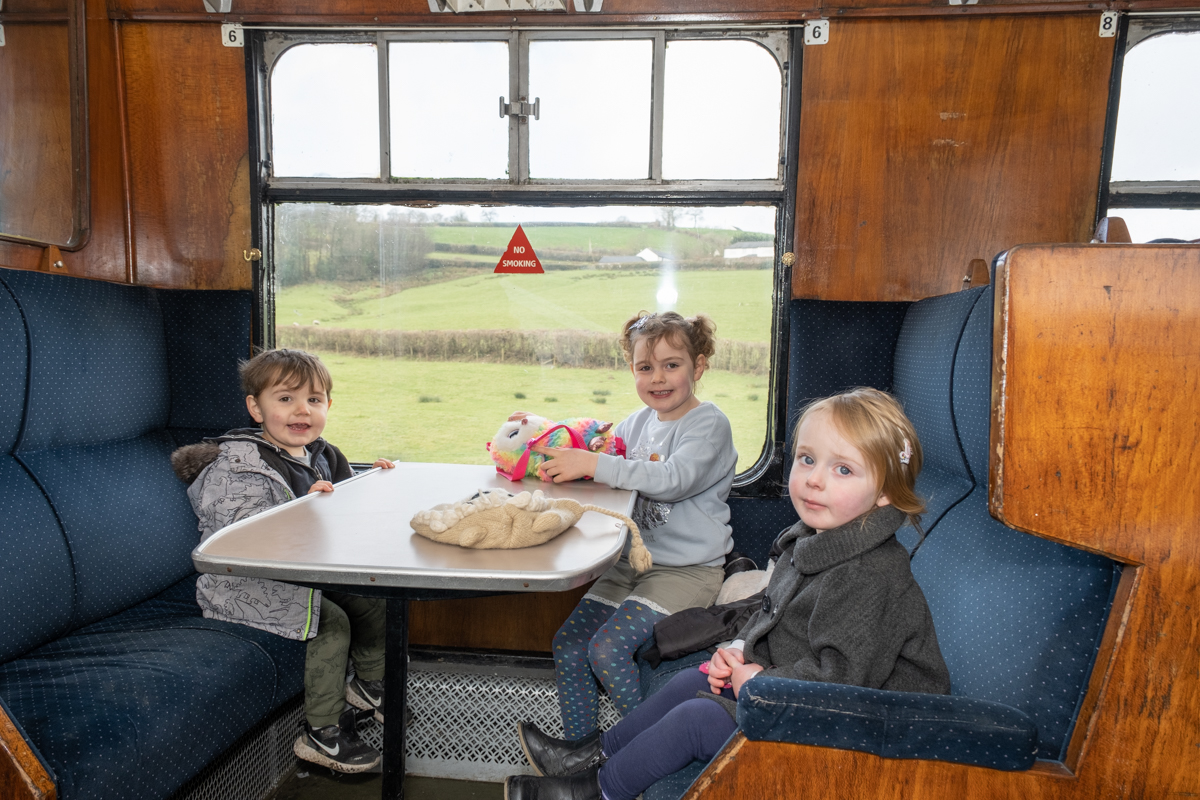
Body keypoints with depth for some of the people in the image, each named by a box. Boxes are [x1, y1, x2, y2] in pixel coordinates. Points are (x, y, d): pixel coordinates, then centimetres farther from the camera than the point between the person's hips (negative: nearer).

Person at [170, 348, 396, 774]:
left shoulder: (320, 456, 7)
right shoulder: (240, 466, -18)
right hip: (248, 584, -8)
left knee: (373, 599, 1)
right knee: (331, 622, -21)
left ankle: (369, 684, 25)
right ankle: (322, 732, -7)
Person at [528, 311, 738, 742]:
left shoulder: (708, 424, -11)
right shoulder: (638, 421, 10)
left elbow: (673, 479, -28)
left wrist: (592, 463, -31)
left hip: (687, 570, -7)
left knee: (608, 648, -19)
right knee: (568, 643, -1)